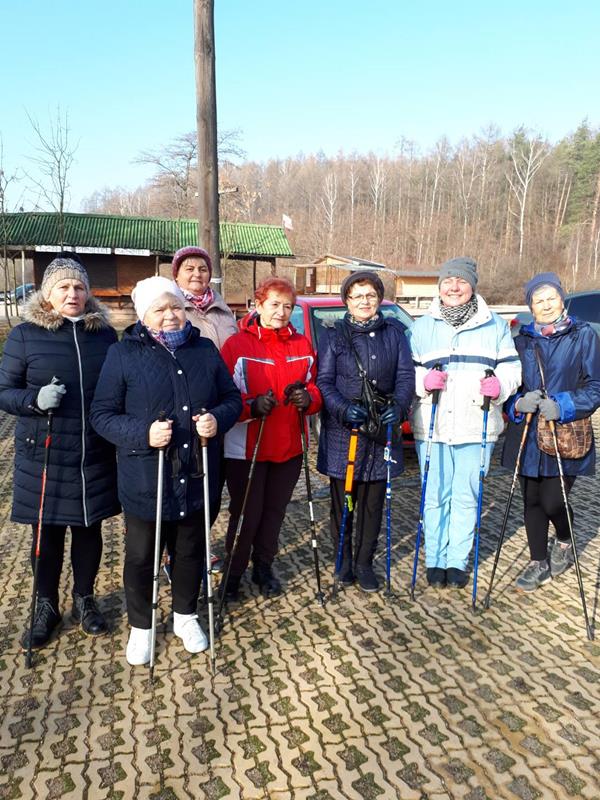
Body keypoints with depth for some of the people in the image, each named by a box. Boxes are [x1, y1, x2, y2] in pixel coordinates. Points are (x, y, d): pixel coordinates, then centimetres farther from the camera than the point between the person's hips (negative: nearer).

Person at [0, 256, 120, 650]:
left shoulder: (105, 334, 4)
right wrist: (35, 399, -22)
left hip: (95, 457, 2)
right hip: (44, 457, -1)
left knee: (89, 529, 14)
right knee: (47, 533, 11)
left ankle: (84, 599, 35)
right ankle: (47, 606, 31)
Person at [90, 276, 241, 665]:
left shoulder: (205, 350, 3)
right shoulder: (123, 354, -6)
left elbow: (232, 398, 9)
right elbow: (102, 414, -7)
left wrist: (217, 418, -14)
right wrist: (142, 433, -23)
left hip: (196, 478, 3)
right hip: (145, 480, -2)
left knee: (190, 551, 19)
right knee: (141, 557, 13)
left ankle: (186, 615, 42)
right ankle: (141, 625, 37)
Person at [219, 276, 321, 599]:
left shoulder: (302, 345, 7)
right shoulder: (236, 344, -8)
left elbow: (315, 386, 11)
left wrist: (308, 398, -11)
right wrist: (252, 406, -27)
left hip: (289, 447, 5)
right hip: (246, 448, -4)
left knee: (275, 511, 16)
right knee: (246, 513, 5)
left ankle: (263, 566, 37)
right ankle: (234, 572, 27)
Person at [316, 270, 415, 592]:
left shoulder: (394, 332, 7)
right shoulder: (333, 336, 3)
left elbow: (406, 375, 2)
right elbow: (324, 381, -3)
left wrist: (398, 405, -17)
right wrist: (343, 408, -20)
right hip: (342, 432, -1)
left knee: (373, 502, 9)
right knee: (342, 501, 8)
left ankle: (364, 563, 24)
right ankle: (343, 560, 25)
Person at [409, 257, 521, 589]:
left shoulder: (495, 325, 9)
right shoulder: (421, 327, 9)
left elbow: (510, 366, 7)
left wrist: (500, 385, -15)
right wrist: (423, 381, -13)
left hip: (477, 427, 0)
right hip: (431, 427, 0)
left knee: (466, 497, 7)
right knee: (435, 496, 6)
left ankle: (458, 561, 21)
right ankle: (435, 560, 20)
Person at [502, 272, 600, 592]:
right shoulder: (521, 339, 8)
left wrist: (563, 406, -18)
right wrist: (518, 403, -12)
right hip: (527, 436, 3)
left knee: (552, 501, -4)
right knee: (532, 501, 9)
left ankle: (565, 544, 31)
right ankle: (539, 564, 27)